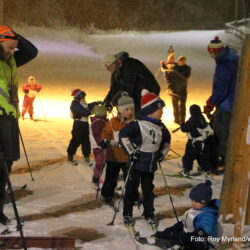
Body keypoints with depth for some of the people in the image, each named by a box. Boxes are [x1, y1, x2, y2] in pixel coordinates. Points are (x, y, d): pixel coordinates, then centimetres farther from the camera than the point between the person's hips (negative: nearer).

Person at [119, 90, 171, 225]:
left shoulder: (160, 127, 5)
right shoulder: (138, 124, -18)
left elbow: (167, 139, 23)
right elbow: (123, 134, -21)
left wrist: (162, 153, 14)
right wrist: (131, 152, -19)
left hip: (151, 165, 6)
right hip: (137, 163, -6)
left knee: (148, 189, 14)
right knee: (132, 188, 4)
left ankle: (149, 213, 23)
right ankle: (127, 214, 15)